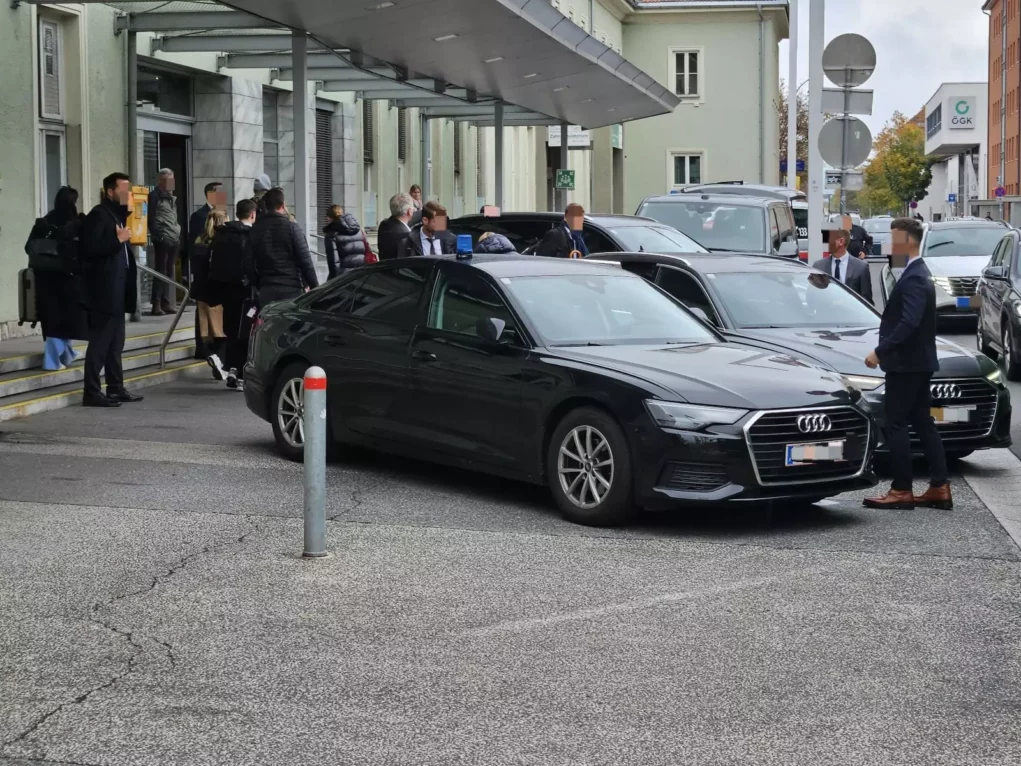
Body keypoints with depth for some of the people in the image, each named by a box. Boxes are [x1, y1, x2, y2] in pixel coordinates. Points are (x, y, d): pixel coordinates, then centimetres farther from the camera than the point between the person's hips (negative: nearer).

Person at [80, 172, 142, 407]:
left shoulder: (120, 214, 17)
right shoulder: (98, 214, -10)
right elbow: (89, 248, -21)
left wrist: (128, 239, 7)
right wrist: (117, 240, -20)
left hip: (117, 288, 10)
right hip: (104, 289, -10)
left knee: (115, 342, 12)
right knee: (100, 341, -9)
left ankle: (116, 388, 17)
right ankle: (92, 392, -9)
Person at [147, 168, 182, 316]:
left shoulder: (173, 197, 19)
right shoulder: (155, 196, -4)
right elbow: (151, 218, -9)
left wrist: (179, 233, 13)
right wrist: (158, 235, -15)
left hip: (174, 238, 7)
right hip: (163, 239, -7)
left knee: (170, 272, 9)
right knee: (161, 272, -7)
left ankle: (168, 303, 13)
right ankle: (157, 305, -6)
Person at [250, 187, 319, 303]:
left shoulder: (255, 230, 6)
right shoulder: (291, 227, -6)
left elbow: (251, 263, 9)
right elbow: (305, 260, -7)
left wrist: (258, 287, 17)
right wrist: (315, 286, 0)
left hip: (266, 291, 4)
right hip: (292, 289, -4)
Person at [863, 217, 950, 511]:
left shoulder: (913, 278, -18)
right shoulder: (917, 273, 14)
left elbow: (909, 322, -27)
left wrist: (880, 352, -25)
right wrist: (885, 351, 16)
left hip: (907, 363, -10)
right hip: (918, 361, 10)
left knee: (896, 425, -5)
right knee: (923, 423, 11)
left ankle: (901, 491, -2)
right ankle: (939, 488, 13)